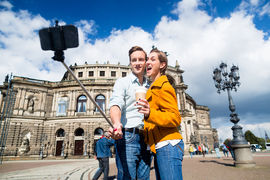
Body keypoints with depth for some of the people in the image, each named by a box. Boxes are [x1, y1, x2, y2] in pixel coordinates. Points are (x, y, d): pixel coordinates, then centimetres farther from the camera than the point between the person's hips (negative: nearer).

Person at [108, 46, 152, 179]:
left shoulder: (149, 87, 19)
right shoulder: (122, 82, 3)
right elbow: (115, 105, -15)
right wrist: (117, 124, -35)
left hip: (146, 139, 5)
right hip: (127, 137, -5)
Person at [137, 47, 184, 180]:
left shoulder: (163, 86, -9)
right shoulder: (153, 88, 21)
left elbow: (175, 118, -18)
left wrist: (150, 113, -32)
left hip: (168, 145, -10)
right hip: (159, 147, 10)